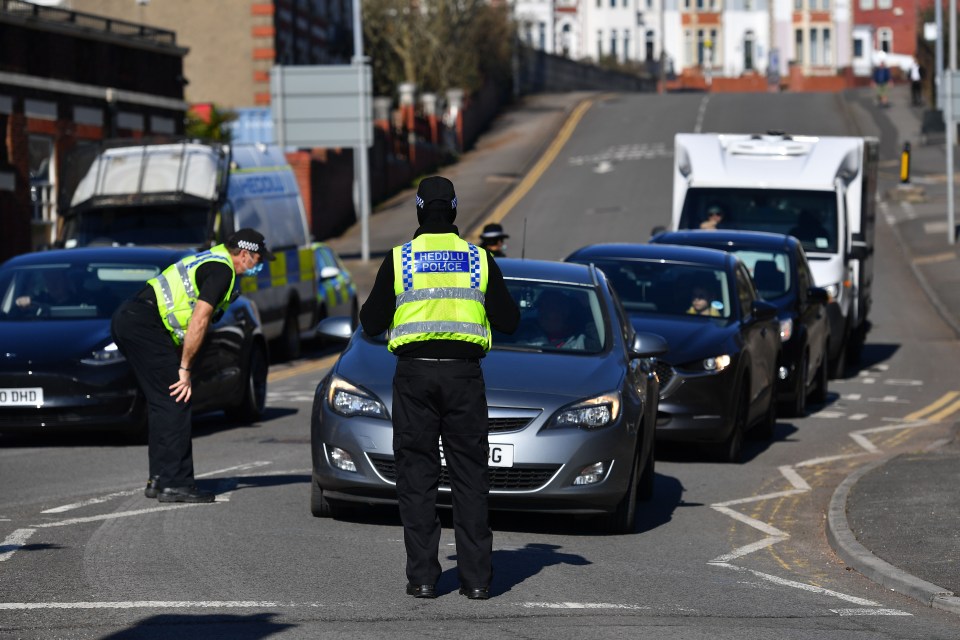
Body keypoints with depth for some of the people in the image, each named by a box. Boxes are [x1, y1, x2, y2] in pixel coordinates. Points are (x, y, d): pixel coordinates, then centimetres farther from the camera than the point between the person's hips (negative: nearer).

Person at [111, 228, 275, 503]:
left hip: (125, 319, 10)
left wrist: (183, 365, 19)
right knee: (175, 402, -8)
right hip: (145, 324, -10)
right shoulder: (222, 271, -8)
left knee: (162, 403, 15)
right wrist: (185, 369, -11)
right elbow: (199, 321, -15)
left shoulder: (211, 262, 23)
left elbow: (189, 318, 24)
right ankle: (175, 484, -9)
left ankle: (159, 479, 17)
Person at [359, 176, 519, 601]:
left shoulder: (399, 259, -2)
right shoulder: (478, 259, 2)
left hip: (415, 375, -1)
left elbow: (371, 324, 1)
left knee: (417, 477, 4)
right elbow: (508, 321, 5)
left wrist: (373, 304, 23)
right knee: (470, 475, 5)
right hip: (464, 374, 1)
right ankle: (476, 577, 2)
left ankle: (422, 577, 0)